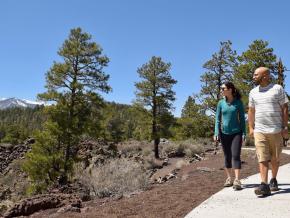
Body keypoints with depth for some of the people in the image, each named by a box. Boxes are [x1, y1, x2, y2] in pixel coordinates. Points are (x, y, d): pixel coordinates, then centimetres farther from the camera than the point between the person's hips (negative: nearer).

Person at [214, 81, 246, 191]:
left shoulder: (238, 102, -1)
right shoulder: (221, 103, 3)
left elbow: (242, 118, 2)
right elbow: (218, 119, 4)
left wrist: (244, 133, -4)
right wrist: (216, 133, -6)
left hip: (236, 133, -2)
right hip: (224, 133, 2)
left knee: (236, 156, -11)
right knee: (227, 157, 8)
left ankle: (237, 180, -12)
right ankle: (229, 178, 18)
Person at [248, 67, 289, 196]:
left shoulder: (278, 89, 0)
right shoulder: (253, 92, 10)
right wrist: (251, 128, 8)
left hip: (276, 131, -1)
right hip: (259, 131, 2)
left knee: (274, 159, 11)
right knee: (262, 159, -7)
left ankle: (273, 180, 31)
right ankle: (264, 185, -9)